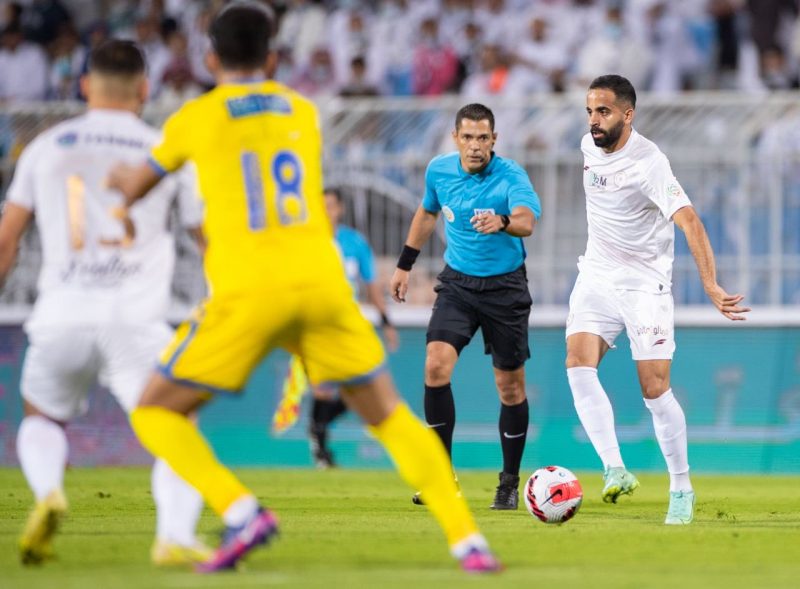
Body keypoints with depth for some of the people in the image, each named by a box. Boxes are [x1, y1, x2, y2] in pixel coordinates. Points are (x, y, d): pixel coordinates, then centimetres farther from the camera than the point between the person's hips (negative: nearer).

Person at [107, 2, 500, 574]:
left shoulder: (195, 117, 7)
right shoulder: (304, 111, 17)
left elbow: (135, 187, 21)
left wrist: (120, 177, 45)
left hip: (247, 290, -3)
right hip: (319, 279, 3)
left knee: (156, 414, 8)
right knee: (389, 415, 16)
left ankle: (241, 512, -15)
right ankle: (467, 540, 4)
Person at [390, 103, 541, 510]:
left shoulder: (510, 176, -18)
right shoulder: (439, 170, -3)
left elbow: (527, 221, -37)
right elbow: (427, 213, 17)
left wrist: (503, 223, -59)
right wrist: (405, 266, 20)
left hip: (505, 287, -3)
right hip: (457, 282, 3)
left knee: (510, 386, 2)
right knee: (436, 366, -16)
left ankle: (510, 483, 18)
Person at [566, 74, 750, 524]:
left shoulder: (649, 163, -21)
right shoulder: (589, 146, 1)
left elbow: (689, 221, -31)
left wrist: (711, 285, -43)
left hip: (645, 284, -6)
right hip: (597, 278, 6)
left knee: (655, 389, -8)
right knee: (579, 364, -18)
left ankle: (682, 488, 9)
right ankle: (616, 470, -23)